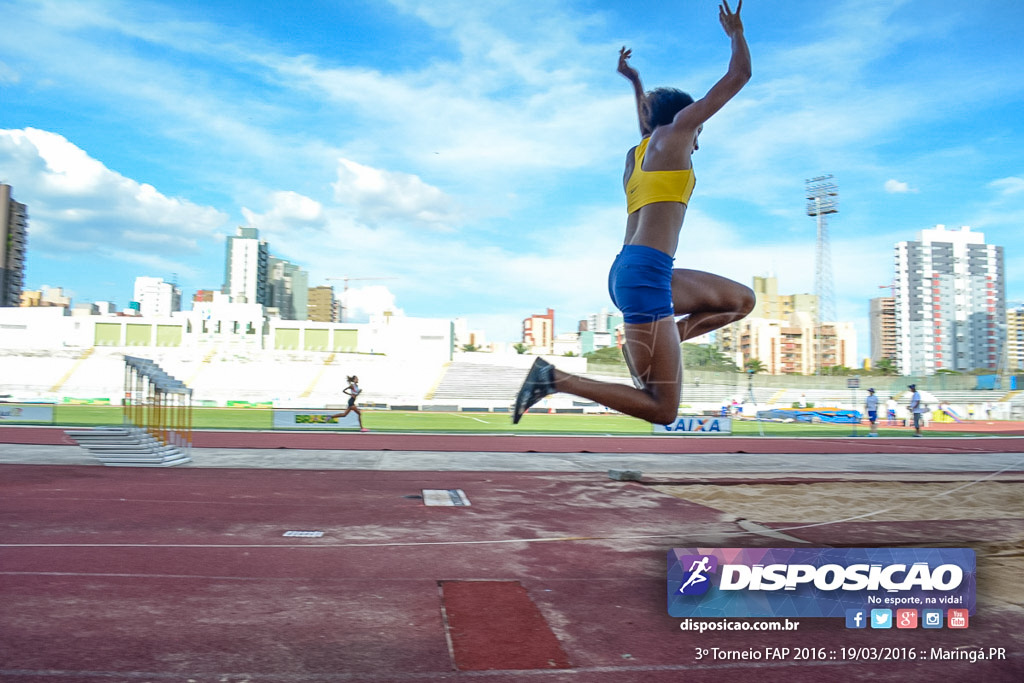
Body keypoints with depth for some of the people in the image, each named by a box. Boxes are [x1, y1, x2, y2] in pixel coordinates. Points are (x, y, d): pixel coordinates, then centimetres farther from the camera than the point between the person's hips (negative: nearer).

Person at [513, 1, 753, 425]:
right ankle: (557, 379, -19)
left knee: (741, 301, 19)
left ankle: (645, 348, 5)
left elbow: (646, 125, 52)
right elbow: (738, 76, 13)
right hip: (645, 269, -10)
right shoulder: (674, 130, 6)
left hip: (625, 271, 10)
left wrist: (634, 80, 60)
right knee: (662, 411, -10)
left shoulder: (637, 154, 26)